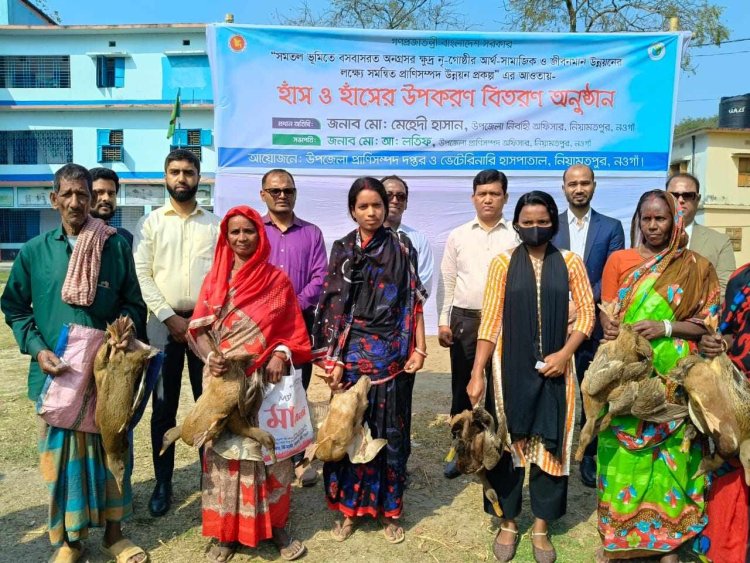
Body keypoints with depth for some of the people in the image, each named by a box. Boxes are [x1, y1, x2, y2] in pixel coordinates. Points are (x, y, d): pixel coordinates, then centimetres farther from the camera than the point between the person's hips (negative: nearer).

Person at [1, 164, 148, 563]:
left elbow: (133, 304, 5)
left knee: (111, 449, 10)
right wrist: (38, 350, -6)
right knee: (61, 453, 9)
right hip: (57, 371, 1)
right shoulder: (34, 251, 2)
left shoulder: (116, 246, -1)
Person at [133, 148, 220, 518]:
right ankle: (163, 483, 19)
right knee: (163, 407, 6)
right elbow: (142, 275, -2)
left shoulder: (215, 225, 7)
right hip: (164, 324, 0)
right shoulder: (150, 223, 6)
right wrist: (171, 318, -9)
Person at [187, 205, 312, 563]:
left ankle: (276, 525, 21)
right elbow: (197, 328, 1)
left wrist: (282, 354, -15)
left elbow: (294, 329, 3)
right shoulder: (215, 279, 6)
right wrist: (210, 357, -17)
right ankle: (226, 531, 20)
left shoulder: (277, 279, 2)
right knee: (225, 451, 7)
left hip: (267, 380, -1)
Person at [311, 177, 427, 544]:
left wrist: (418, 349, -5)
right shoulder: (342, 251, 3)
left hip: (391, 353, 0)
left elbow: (414, 301, 2)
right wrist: (333, 360, -6)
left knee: (389, 431, 7)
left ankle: (388, 509, 23)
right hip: (351, 352, 1)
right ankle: (349, 508, 23)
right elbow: (333, 308, -1)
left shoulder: (402, 250, 2)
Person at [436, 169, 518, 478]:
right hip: (464, 319, 2)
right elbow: (446, 280, 7)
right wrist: (443, 321, 1)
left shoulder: (515, 237, 0)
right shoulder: (458, 236, 6)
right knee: (462, 386, 9)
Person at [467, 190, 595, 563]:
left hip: (553, 367, 1)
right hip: (511, 367, 0)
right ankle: (508, 523, 25)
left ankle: (541, 526, 25)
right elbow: (490, 320, -4)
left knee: (549, 444, 8)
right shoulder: (503, 263, -1)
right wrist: (477, 374, -9)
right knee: (508, 443, 8)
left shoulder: (570, 262, 3)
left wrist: (564, 354, -12)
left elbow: (586, 313, 3)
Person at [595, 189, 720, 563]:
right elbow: (606, 312, 6)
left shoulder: (696, 267, 4)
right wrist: (609, 328, -16)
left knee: (668, 453, 5)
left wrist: (665, 327, -14)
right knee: (623, 453, 3)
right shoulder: (619, 260, 6)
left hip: (672, 377, 0)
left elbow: (708, 323, 1)